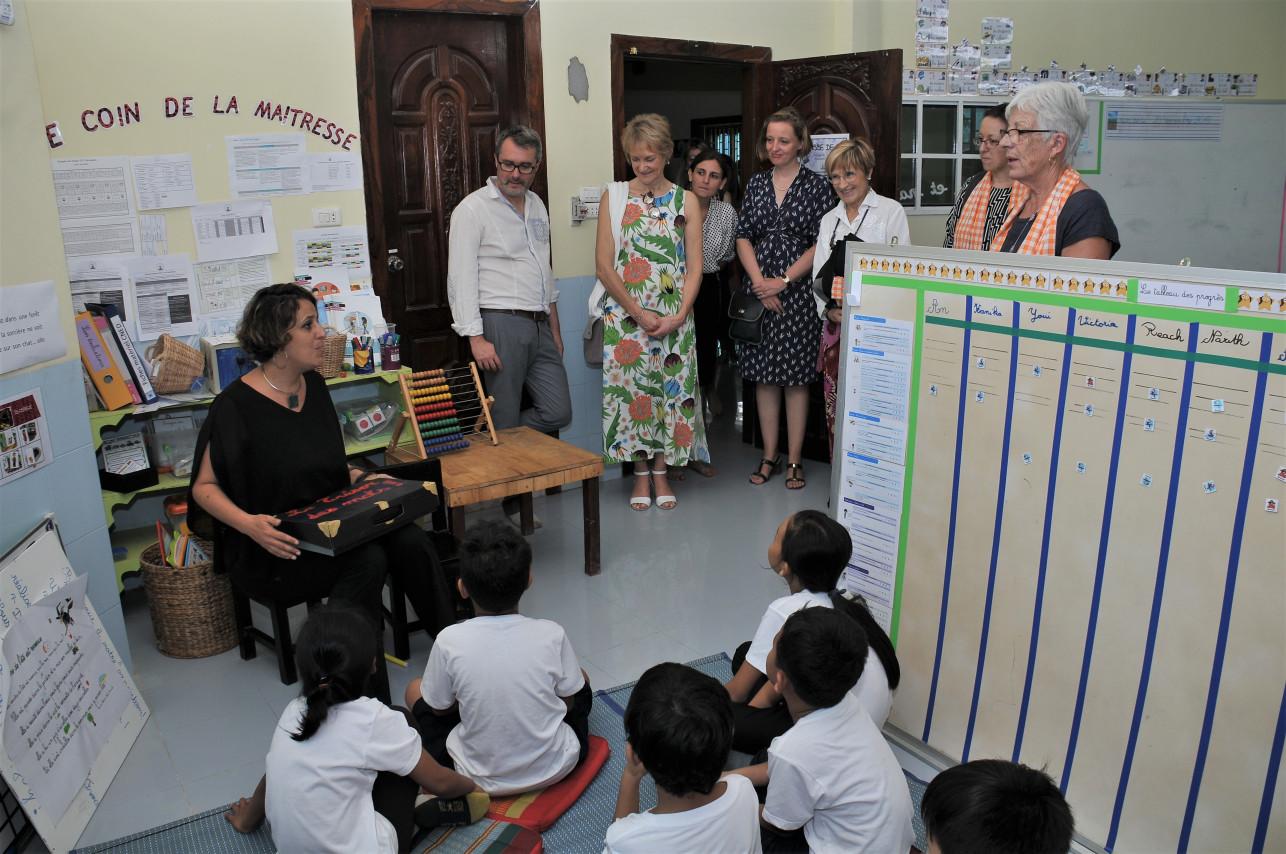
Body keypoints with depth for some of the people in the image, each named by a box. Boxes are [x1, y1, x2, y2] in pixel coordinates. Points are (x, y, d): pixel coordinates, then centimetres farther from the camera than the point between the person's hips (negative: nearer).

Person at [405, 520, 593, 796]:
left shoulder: (449, 641, -21)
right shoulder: (551, 634, -18)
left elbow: (439, 708, -3)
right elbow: (569, 701, -3)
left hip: (483, 779, -1)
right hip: (555, 769, 1)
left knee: (415, 689, 18)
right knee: (580, 676, 25)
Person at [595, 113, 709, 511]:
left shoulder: (686, 201, 6)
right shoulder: (614, 198, 2)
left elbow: (694, 267, 3)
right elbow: (604, 265, -3)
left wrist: (679, 315, -10)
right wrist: (639, 313, -9)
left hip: (674, 317, 1)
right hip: (626, 316, -1)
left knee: (672, 389, 3)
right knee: (631, 389, 1)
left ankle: (662, 472, 18)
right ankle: (641, 474, 16)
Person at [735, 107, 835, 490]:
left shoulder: (817, 185, -1)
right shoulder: (756, 184, 10)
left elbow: (821, 244, -6)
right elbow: (743, 237, 6)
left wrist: (784, 281, -13)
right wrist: (759, 283, -8)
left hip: (797, 291, -3)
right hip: (759, 291, 4)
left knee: (796, 376, 1)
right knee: (764, 375, 7)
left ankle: (794, 460, 10)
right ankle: (769, 456, 18)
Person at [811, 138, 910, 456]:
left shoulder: (891, 211, 1)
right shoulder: (829, 219, 16)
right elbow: (819, 275, 13)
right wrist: (829, 311, -6)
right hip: (836, 325, 5)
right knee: (836, 405, 6)